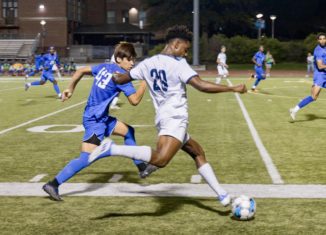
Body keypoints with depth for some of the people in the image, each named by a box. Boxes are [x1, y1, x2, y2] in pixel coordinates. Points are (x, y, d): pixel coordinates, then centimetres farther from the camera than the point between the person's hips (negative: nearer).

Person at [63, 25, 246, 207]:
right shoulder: (178, 64, -8)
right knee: (160, 160, -30)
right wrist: (233, 88, -12)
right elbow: (201, 86, -18)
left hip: (165, 119, 10)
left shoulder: (148, 63, 13)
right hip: (175, 119, -10)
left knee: (198, 153, 19)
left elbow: (121, 79, 21)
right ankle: (112, 149, -34)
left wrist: (113, 76, 45)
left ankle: (222, 195, 18)